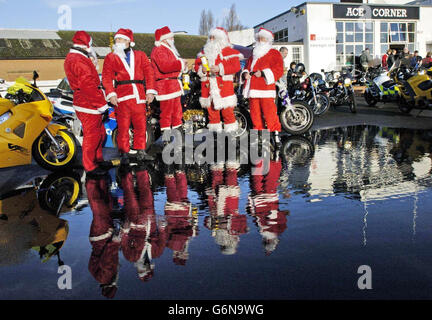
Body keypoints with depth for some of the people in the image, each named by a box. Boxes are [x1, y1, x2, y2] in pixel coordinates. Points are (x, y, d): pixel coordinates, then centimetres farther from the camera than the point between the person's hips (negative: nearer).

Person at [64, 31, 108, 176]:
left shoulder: (72, 58, 17)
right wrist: (101, 104, -19)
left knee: (100, 132, 19)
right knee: (91, 135, -2)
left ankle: (98, 159, 33)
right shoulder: (79, 61, -18)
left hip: (87, 103, 11)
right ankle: (90, 166, 7)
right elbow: (88, 86, -24)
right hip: (88, 105, -11)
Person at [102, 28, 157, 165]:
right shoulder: (110, 58, 11)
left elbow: (149, 72, 10)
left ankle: (141, 152, 17)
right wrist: (111, 94, -10)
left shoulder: (140, 55, 16)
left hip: (139, 96, 2)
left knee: (141, 125, 5)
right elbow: (107, 77, 3)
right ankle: (124, 154, 7)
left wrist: (150, 91, -1)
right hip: (122, 96, -2)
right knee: (123, 126, -2)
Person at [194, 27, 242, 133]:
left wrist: (220, 69, -19)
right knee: (211, 108, 6)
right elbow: (197, 64, 17)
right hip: (208, 85, 5)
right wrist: (202, 69, -7)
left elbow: (236, 66, -9)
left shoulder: (229, 52, 2)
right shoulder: (205, 51, 18)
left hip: (224, 85, -4)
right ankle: (214, 129, 16)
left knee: (227, 108, -6)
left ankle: (230, 130, 4)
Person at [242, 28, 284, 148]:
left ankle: (275, 135, -10)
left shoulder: (274, 53, 7)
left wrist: (263, 73, -14)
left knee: (269, 112, -14)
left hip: (266, 89, -6)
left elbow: (279, 70, -4)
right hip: (252, 88, 6)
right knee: (255, 113, 4)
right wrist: (245, 73, 4)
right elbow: (247, 67, 29)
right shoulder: (253, 55, 27)